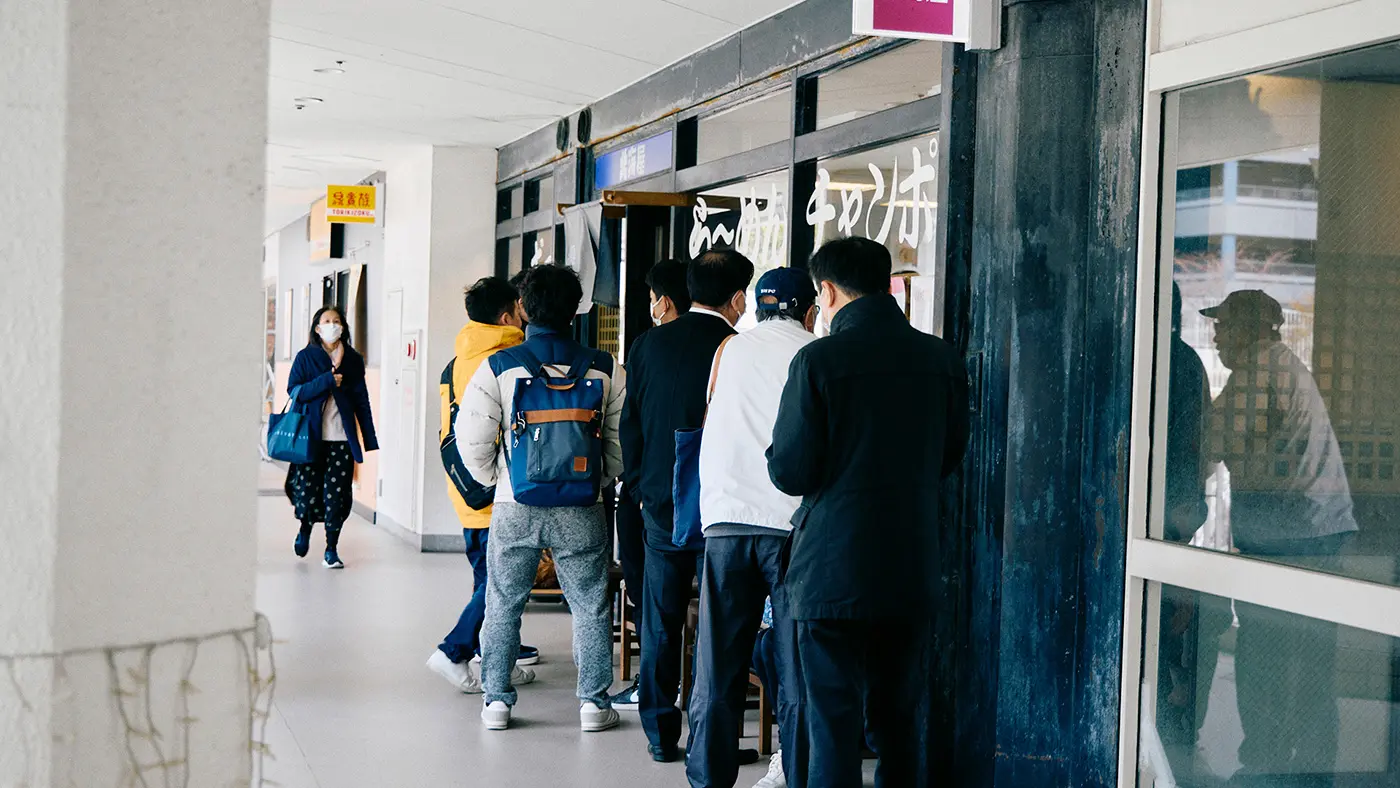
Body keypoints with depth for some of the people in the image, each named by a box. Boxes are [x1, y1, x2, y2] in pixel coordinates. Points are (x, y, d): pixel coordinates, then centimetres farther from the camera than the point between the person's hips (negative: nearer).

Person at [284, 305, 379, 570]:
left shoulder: (353, 360, 11)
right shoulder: (306, 357, 6)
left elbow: (362, 401, 10)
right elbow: (294, 390, -5)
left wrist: (370, 440, 5)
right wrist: (326, 381, -16)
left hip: (342, 439, 1)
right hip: (311, 436, -1)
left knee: (337, 495, -4)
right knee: (308, 492, -1)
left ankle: (332, 550, 7)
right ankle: (305, 529, 32)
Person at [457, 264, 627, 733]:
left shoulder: (498, 367, -4)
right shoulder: (605, 370, 0)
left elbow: (472, 437, -5)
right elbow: (623, 438, 4)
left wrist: (494, 479, 12)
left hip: (515, 506, 0)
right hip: (580, 512, 1)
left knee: (503, 605, 12)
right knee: (590, 605, 11)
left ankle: (496, 700, 16)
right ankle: (594, 703, 12)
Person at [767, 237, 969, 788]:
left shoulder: (819, 360, -11)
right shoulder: (942, 360, 2)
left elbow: (790, 473, -10)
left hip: (832, 572, -4)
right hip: (912, 574, 4)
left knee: (832, 723, 2)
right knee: (900, 722, 14)